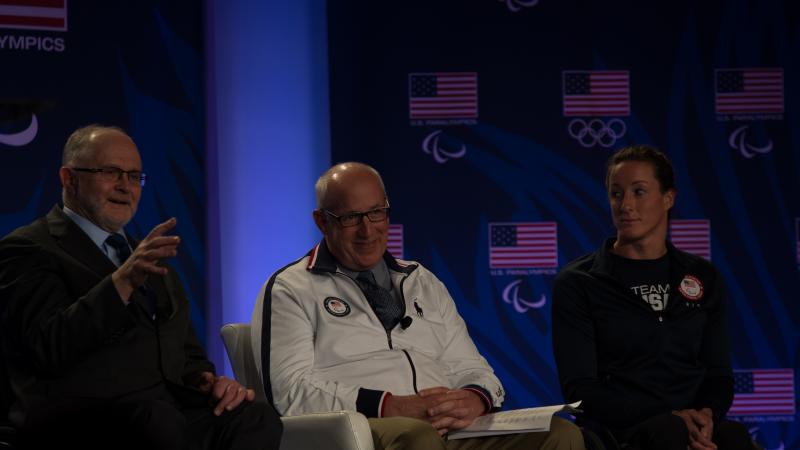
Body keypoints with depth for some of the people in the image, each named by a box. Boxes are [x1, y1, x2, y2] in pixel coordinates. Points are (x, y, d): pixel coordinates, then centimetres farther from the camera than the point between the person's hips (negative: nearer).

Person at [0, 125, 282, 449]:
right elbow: (49, 347, -12)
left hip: (171, 408, 7)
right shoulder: (28, 249, 5)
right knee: (158, 421, -39)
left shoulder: (148, 258, 30)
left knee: (259, 420, -24)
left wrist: (209, 382, 5)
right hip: (82, 420, -6)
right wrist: (123, 281, -24)